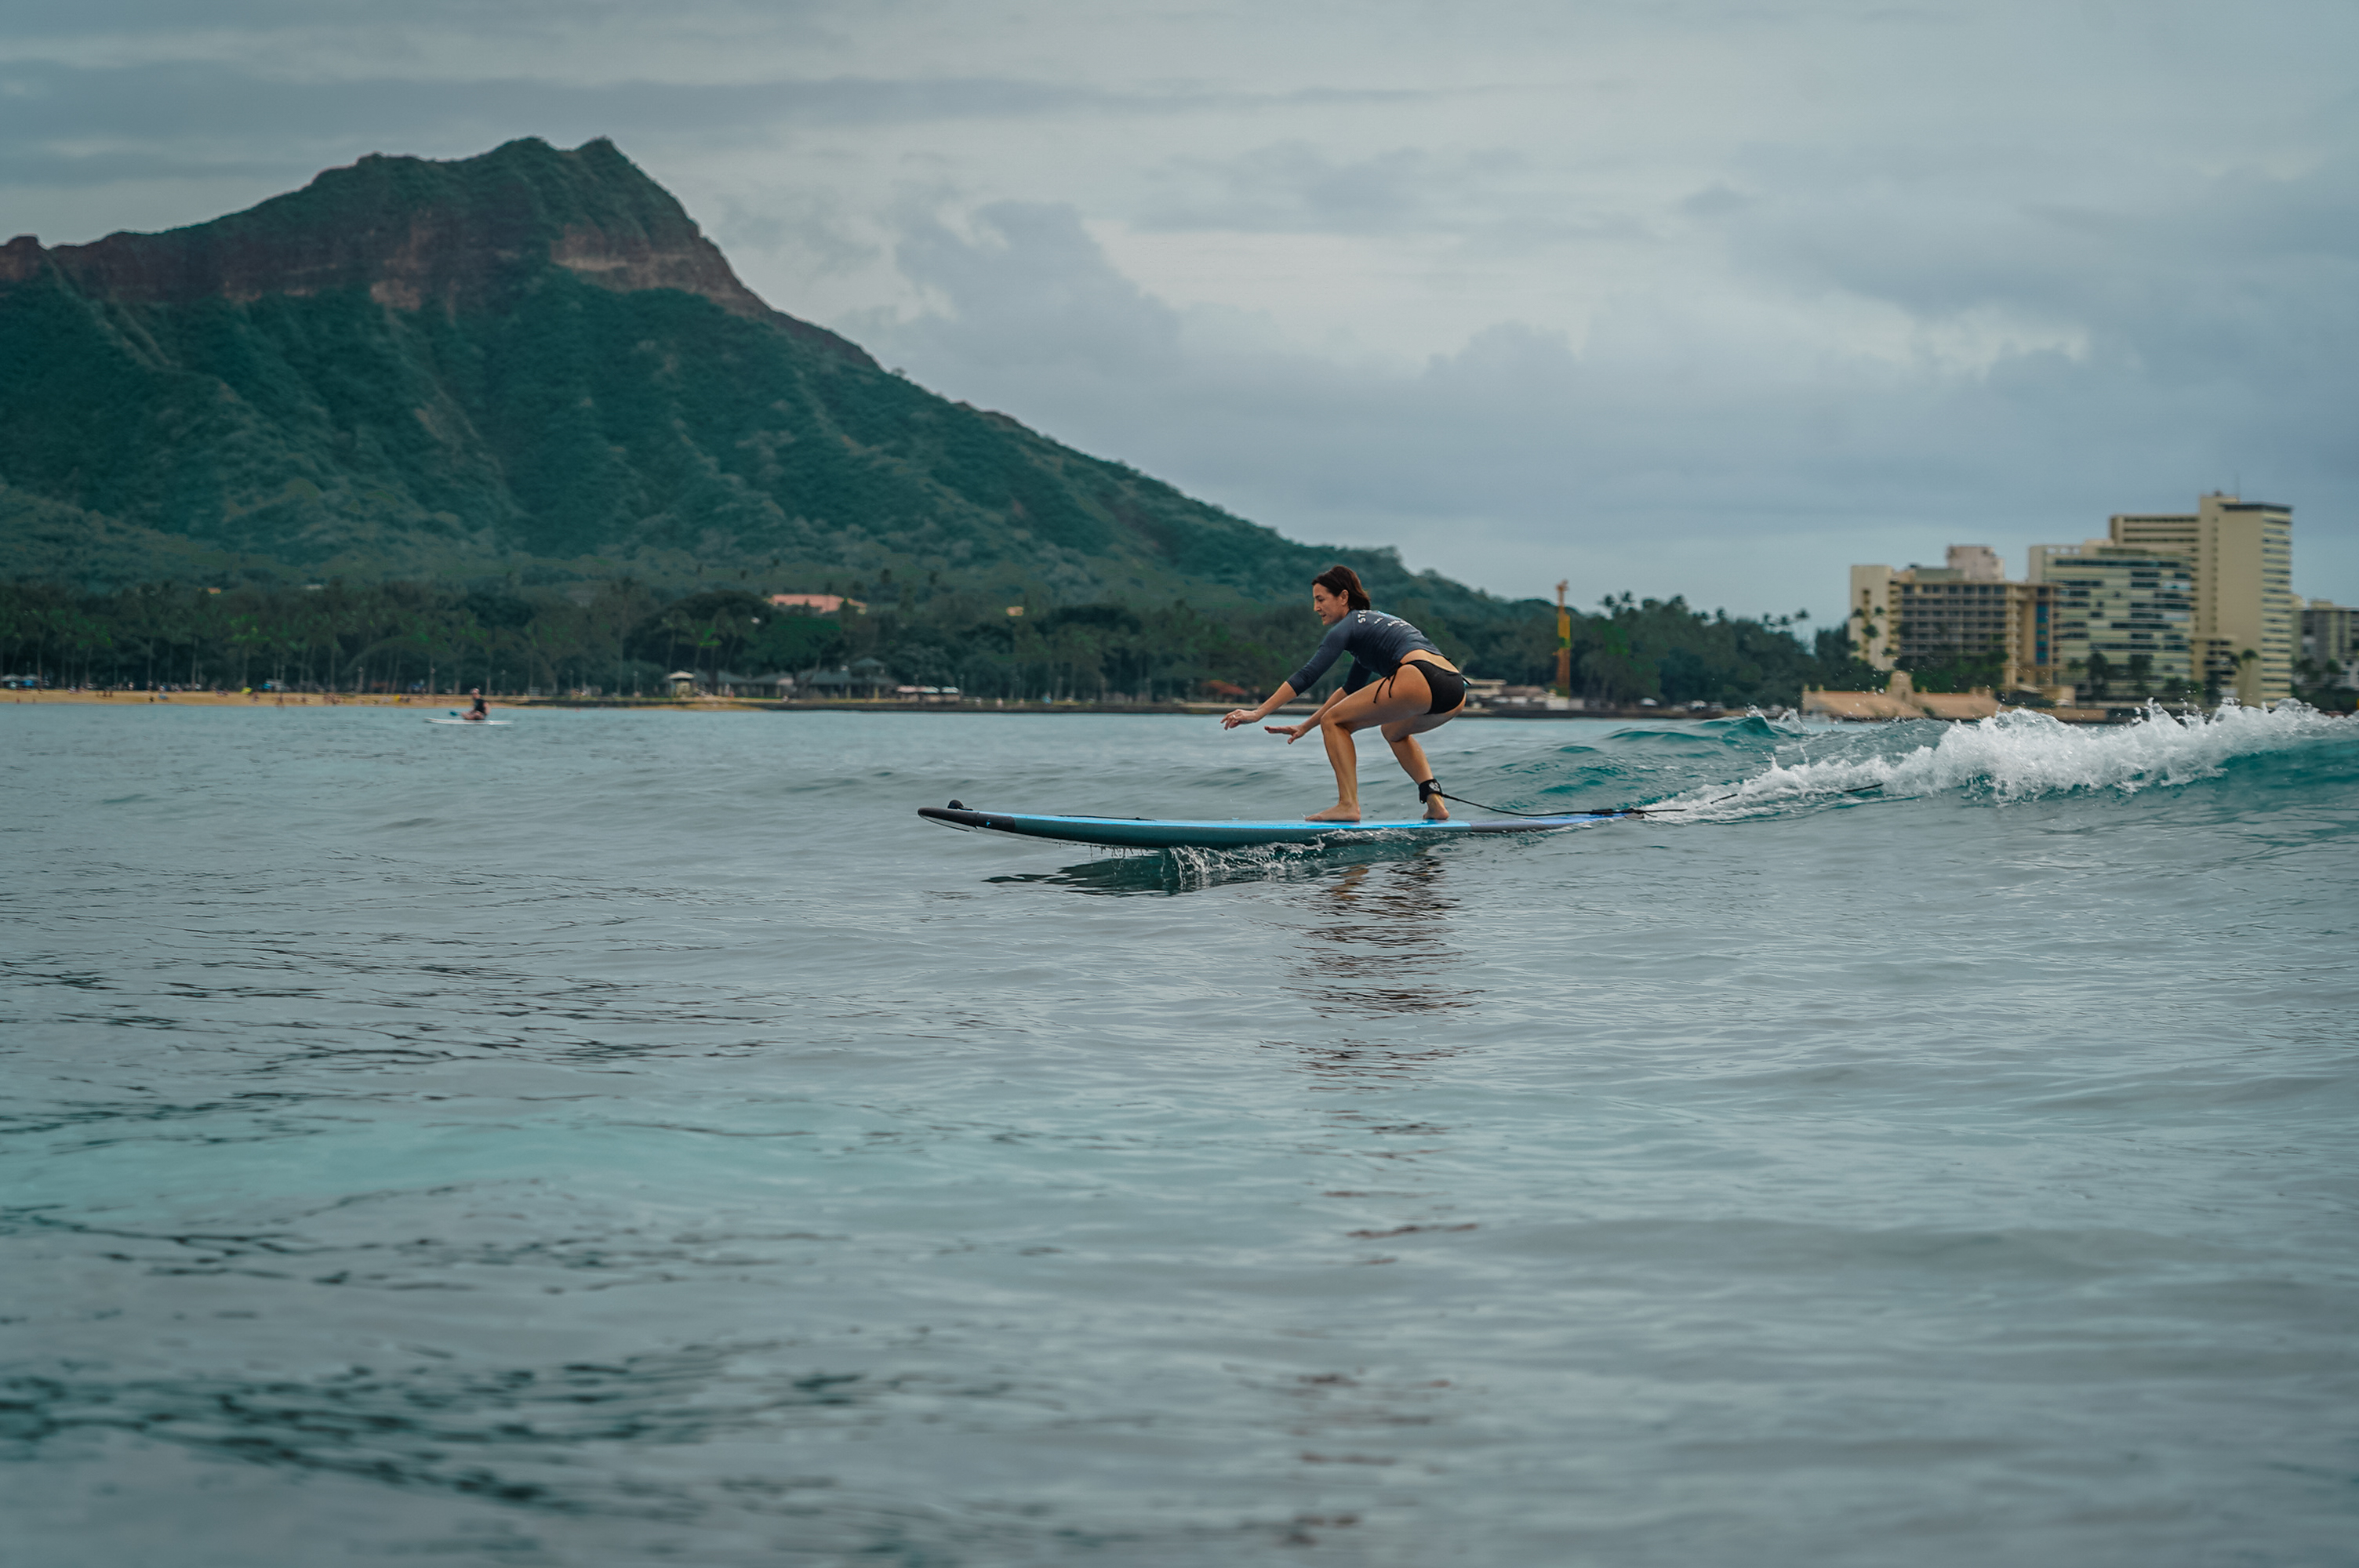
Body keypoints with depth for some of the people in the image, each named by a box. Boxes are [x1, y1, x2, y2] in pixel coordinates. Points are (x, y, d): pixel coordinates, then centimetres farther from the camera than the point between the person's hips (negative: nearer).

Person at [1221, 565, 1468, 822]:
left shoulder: (1348, 626, 9)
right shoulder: (1372, 623, 35)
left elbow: (1307, 676, 2)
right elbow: (1352, 688, 42)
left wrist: (1259, 713, 4)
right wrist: (1305, 727, 43)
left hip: (1419, 679, -9)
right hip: (1456, 689, 9)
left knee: (1333, 721, 5)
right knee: (1394, 730, 37)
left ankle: (1348, 804, -4)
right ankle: (1435, 802, 19)